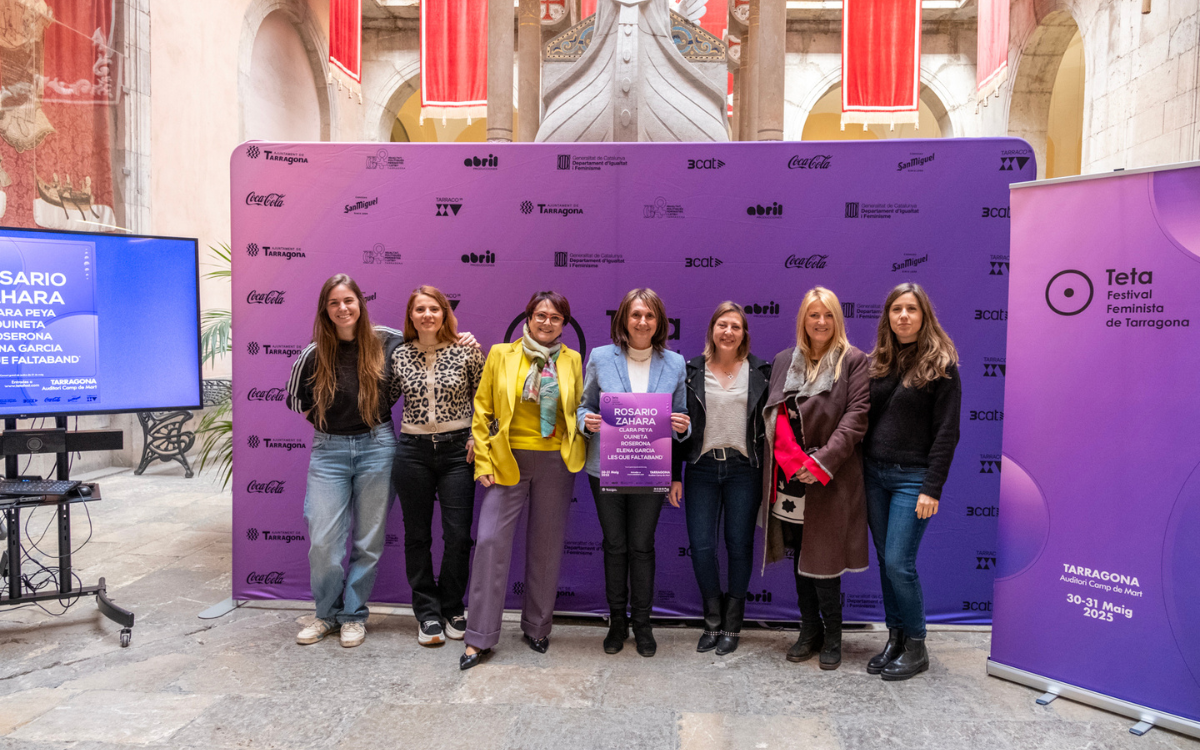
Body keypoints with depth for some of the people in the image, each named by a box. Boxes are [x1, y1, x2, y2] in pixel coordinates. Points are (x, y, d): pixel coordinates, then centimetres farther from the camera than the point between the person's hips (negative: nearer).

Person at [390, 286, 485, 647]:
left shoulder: (466, 351, -1)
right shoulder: (400, 355, 4)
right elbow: (384, 399, 15)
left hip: (457, 450, -2)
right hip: (412, 451, 2)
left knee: (458, 535, -1)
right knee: (417, 535, 7)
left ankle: (452, 610, 19)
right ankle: (428, 615, 20)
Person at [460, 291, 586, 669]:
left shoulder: (572, 360, 7)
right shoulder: (501, 355, 3)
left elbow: (578, 410, 14)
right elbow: (482, 411, 3)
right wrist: (483, 461, -3)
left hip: (555, 463, 1)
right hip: (507, 460, -1)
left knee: (546, 544, 8)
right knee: (491, 540, -6)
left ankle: (537, 628, 25)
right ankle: (480, 637, 5)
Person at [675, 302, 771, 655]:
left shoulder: (760, 372, 5)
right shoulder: (692, 371, 6)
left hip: (743, 469, 0)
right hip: (702, 467, 1)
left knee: (739, 545, 5)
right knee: (701, 545, -1)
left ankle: (731, 626, 20)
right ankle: (713, 621, 19)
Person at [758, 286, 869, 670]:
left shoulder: (853, 361, 1)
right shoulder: (783, 361, 13)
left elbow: (856, 416, -7)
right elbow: (776, 415, 6)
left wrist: (823, 460, -17)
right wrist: (794, 459, -9)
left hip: (830, 477, -4)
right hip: (791, 478, 4)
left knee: (822, 559, -2)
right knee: (800, 555, 10)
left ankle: (832, 635, 14)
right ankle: (809, 630, 23)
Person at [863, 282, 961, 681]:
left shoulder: (941, 365, -5)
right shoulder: (877, 362, 10)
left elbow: (946, 432, -8)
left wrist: (932, 489, -13)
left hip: (911, 477, -5)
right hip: (873, 474, 5)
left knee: (899, 562, -7)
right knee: (885, 561, 10)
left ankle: (916, 647, 11)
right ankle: (895, 638, 23)